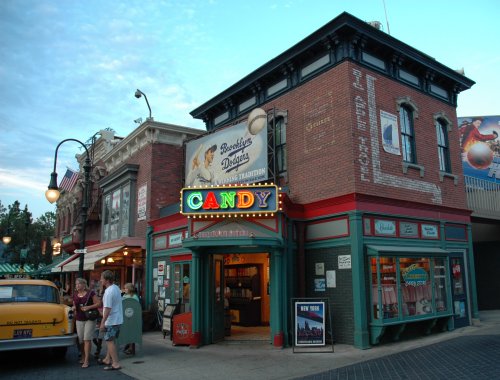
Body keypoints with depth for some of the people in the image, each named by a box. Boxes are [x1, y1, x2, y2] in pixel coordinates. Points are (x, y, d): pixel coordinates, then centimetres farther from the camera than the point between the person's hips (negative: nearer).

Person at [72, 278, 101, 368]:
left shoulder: (90, 293, -7)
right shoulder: (75, 294, 10)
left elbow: (98, 303, -8)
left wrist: (88, 307, -20)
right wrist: (74, 308, 2)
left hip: (89, 319, -5)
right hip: (79, 320, 5)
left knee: (87, 339, -9)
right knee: (80, 340, 7)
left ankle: (86, 361, -7)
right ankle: (83, 357, 27)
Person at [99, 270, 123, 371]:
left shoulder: (109, 292, -22)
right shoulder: (116, 288, 7)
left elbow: (108, 309, -24)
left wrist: (103, 322, -19)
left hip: (111, 321, -9)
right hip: (118, 319, 9)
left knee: (110, 341, -1)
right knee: (111, 340, 20)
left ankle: (115, 364, 2)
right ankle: (108, 359, 34)